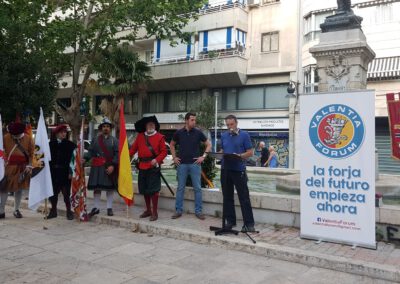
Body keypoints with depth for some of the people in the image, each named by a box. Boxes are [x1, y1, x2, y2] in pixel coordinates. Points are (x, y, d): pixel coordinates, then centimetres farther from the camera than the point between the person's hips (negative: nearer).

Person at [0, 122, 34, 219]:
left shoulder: (28, 139, -2)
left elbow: (32, 154, 1)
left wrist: (29, 166, -6)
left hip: (22, 168, 1)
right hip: (9, 167, -1)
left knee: (19, 189, 8)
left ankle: (16, 210, 18)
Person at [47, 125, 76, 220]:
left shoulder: (70, 145, -1)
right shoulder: (51, 144, 6)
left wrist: (70, 172, -10)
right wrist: (48, 171, 0)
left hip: (65, 172, -2)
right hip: (53, 172, 3)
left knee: (66, 192, -1)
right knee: (53, 192, 9)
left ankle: (69, 211, 10)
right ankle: (53, 210, 22)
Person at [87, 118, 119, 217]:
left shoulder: (114, 140, 3)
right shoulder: (95, 139, 9)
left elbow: (117, 154, -5)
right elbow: (91, 152, 5)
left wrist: (113, 165, -15)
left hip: (110, 167, -1)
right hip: (97, 167, 1)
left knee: (110, 188, 4)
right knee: (96, 187, 4)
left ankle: (109, 208, 14)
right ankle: (96, 207, 15)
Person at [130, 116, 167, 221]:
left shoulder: (160, 137, -2)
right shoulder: (140, 136, 10)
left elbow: (164, 151, -4)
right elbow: (133, 148, 11)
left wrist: (157, 160, -19)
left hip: (154, 166, -5)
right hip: (142, 166, 5)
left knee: (153, 189, -4)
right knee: (144, 189, 13)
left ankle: (154, 212, 6)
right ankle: (148, 210, 28)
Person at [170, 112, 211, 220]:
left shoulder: (198, 132, -1)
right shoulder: (179, 132, 2)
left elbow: (208, 144, 7)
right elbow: (172, 145, 17)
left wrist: (203, 156, -2)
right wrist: (174, 157, 7)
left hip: (195, 163, -1)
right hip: (182, 164, 1)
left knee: (197, 188, 2)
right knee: (180, 188, 6)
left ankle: (198, 211, 11)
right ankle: (178, 210, 15)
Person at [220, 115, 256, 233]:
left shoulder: (244, 135, -1)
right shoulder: (223, 136, 13)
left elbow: (250, 152, -3)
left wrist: (239, 156, -20)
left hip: (239, 169, -5)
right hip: (225, 169, 5)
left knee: (244, 197, -4)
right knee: (227, 196, 10)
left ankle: (249, 223, 0)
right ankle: (230, 221, 21)